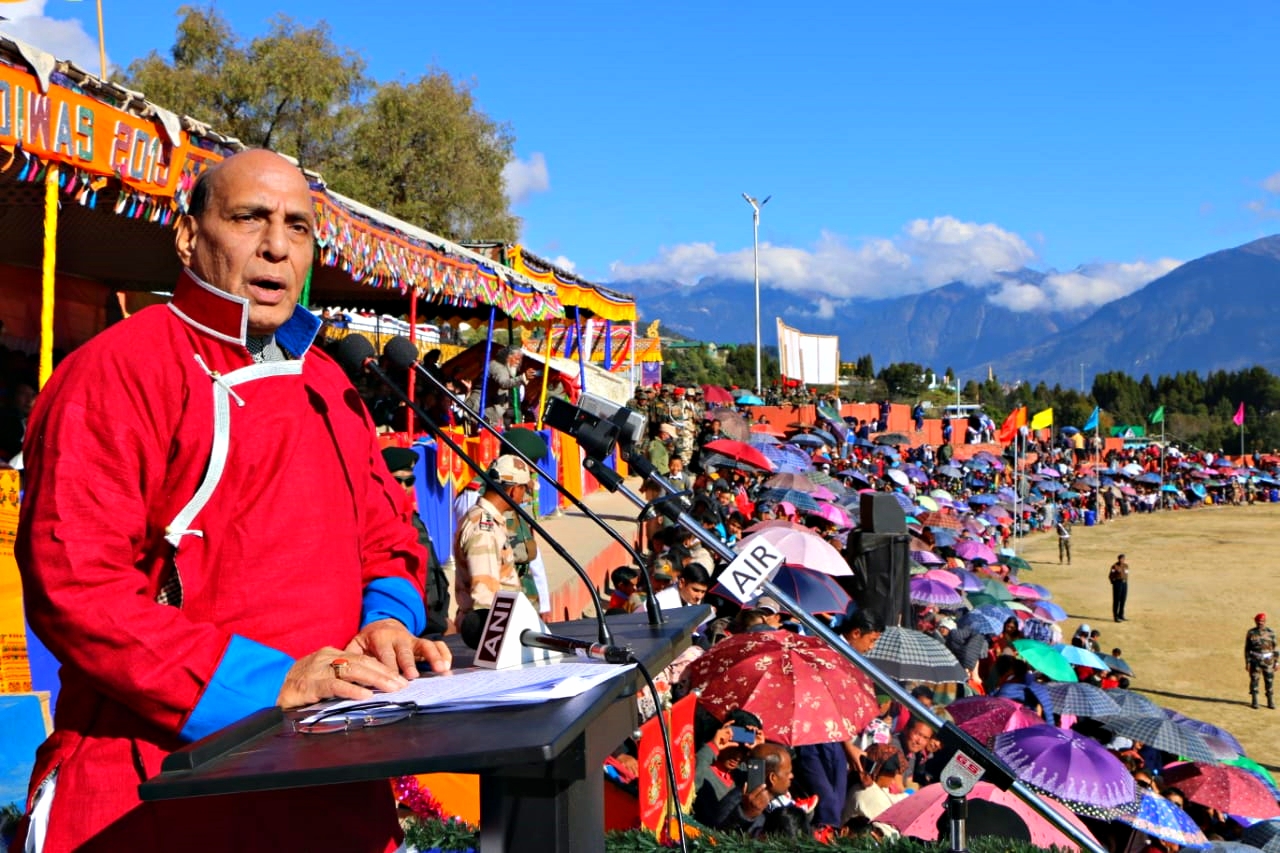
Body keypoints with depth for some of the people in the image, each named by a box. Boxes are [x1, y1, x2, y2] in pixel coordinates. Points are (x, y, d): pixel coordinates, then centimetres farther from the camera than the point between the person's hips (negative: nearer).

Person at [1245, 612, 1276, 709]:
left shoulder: (1270, 633, 1)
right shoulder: (1251, 633, 0)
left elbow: (1274, 648, 5)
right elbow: (1247, 648, 2)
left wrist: (1276, 662, 1)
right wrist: (1247, 662, -2)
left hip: (1268, 661, 1)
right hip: (1255, 660, 0)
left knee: (1269, 681, 2)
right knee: (1254, 680, 0)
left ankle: (1270, 702, 11)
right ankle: (1255, 701, 9)